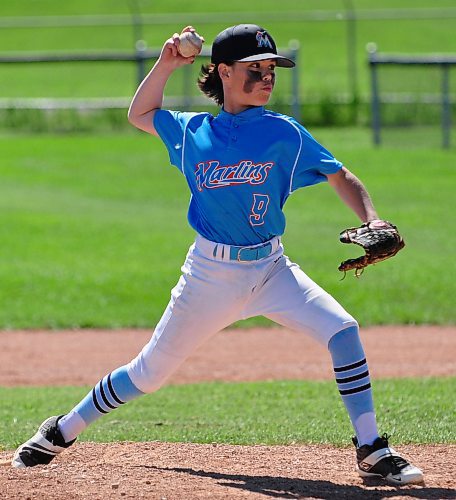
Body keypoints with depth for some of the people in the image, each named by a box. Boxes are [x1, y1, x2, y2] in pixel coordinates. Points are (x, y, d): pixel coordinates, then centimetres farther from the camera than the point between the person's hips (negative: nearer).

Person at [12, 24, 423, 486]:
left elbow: (340, 178, -6)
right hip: (210, 273, 0)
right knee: (150, 372, 7)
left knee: (342, 330, -21)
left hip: (271, 269, 0)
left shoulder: (284, 133, -5)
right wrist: (166, 65, 3)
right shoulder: (193, 132, 1)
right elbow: (140, 114, 18)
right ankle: (60, 433, 28)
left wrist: (371, 222, -24)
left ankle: (371, 450, -12)